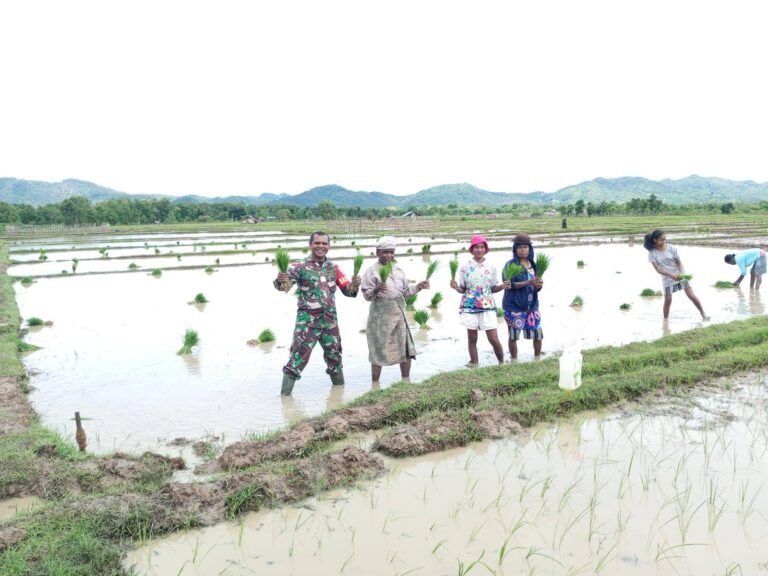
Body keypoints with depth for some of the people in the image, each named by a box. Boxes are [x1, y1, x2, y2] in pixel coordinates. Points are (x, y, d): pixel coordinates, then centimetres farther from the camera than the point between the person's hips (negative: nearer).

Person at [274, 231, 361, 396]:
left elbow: (348, 290, 10)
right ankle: (285, 394, 2)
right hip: (307, 321, -5)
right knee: (298, 358, -7)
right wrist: (280, 280, -45)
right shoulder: (301, 266, -7)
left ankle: (340, 387, 37)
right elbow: (284, 283, -20)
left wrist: (354, 285, -14)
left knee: (334, 356, 18)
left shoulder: (333, 268, 9)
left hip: (330, 321, 5)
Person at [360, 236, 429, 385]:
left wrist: (418, 286, 2)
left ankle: (406, 381, 24)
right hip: (381, 314, -6)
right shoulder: (372, 270, -8)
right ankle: (375, 384, 13)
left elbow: (405, 290, 16)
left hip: (399, 312, 6)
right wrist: (376, 290, -30)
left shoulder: (398, 269, 10)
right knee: (379, 349, 2)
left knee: (406, 347, 9)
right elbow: (366, 295, -11)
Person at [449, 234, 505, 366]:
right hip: (470, 306, 0)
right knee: (472, 339, 6)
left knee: (494, 339, -3)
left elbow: (493, 289, 9)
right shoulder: (465, 267, 0)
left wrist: (503, 286, -9)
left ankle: (502, 363, 18)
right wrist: (456, 287, -17)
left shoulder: (491, 267, 4)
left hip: (487, 306, 0)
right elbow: (462, 289, 4)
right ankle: (474, 365, 17)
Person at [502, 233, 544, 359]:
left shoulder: (533, 264, 9)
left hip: (531, 306, 5)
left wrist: (538, 285, -14)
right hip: (514, 307, -4)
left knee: (538, 334, 6)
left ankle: (537, 360, 24)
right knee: (514, 336, 3)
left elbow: (537, 287, 11)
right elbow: (509, 285, -14)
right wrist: (528, 282, -23)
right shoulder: (511, 265, -5)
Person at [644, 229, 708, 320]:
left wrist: (682, 273, -24)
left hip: (680, 275, 0)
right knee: (668, 301, 0)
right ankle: (665, 320, 16)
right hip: (667, 279, 0)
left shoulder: (671, 248, -11)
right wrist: (671, 275, -28)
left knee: (692, 296, -2)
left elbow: (679, 262, -6)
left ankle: (703, 314, 10)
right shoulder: (652, 253, -12)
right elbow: (658, 269, -16)